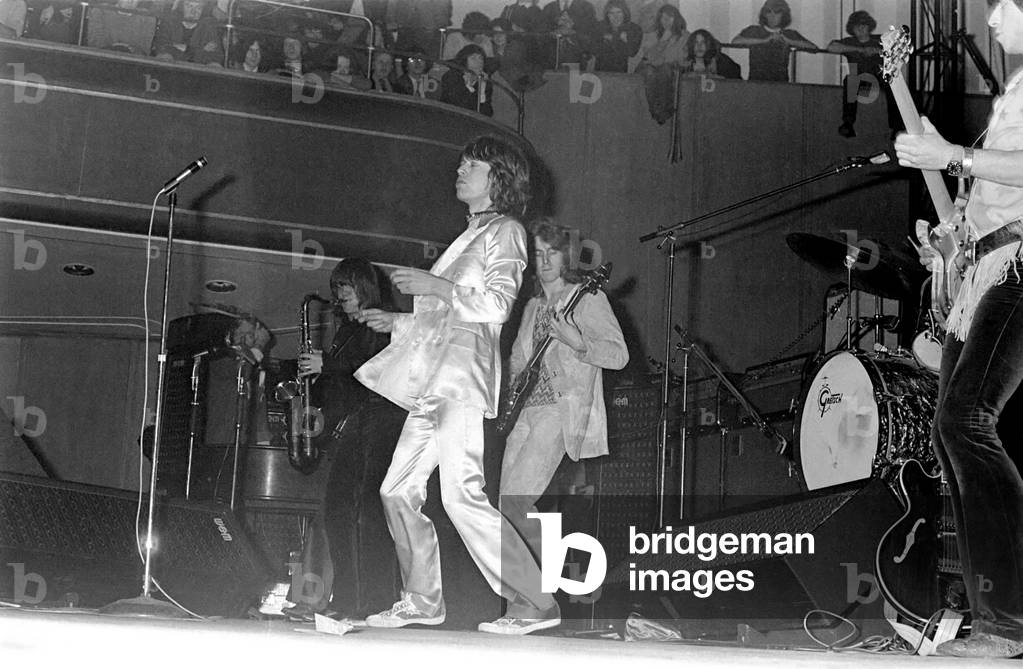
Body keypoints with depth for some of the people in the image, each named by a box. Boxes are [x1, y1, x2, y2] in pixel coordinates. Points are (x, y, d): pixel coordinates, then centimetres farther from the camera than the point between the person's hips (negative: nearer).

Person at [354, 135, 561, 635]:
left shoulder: (504, 231, 0)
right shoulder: (471, 235, 26)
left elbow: (497, 305, -14)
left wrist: (435, 286, -14)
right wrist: (399, 323, 27)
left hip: (464, 376, -9)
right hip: (435, 381, 9)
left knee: (461, 495, -18)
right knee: (398, 491, 6)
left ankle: (535, 605, -15)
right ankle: (422, 601, 14)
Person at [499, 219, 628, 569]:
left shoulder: (588, 299, -3)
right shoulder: (533, 306, 19)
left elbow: (619, 354, -11)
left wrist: (578, 344, -25)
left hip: (561, 409, -8)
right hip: (526, 407, 8)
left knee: (515, 500, -19)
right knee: (507, 503, 3)